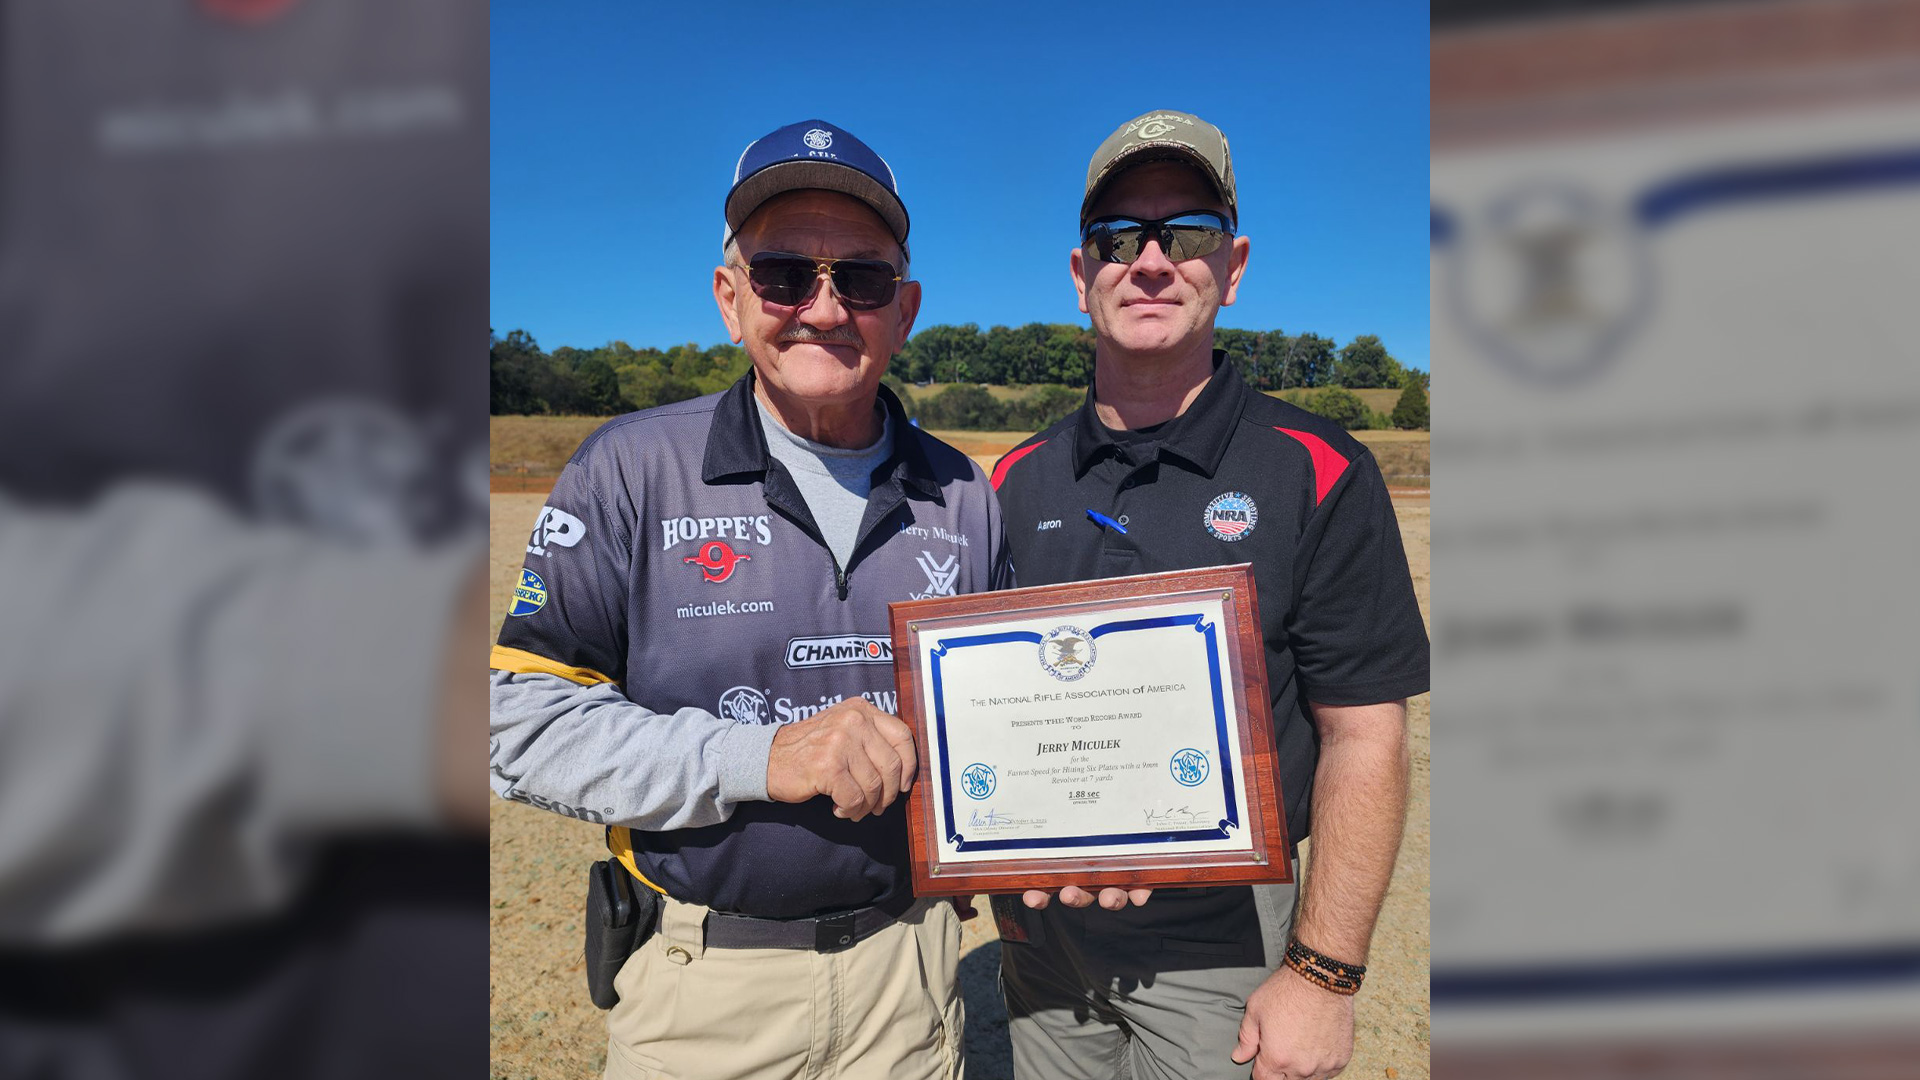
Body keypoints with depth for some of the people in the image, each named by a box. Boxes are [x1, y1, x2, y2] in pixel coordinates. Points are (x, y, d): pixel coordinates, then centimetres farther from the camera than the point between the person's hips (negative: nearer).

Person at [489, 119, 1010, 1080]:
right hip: (701, 986, -2)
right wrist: (761, 758, -23)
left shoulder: (962, 496, 1)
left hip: (907, 970, 3)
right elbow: (522, 720, -13)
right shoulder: (631, 470, -9)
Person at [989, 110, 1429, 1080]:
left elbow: (1364, 739, -10)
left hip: (1218, 944, -3)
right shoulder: (1019, 482, 2)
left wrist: (1324, 971, -12)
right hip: (1041, 934, 4)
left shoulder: (1315, 474, -9)